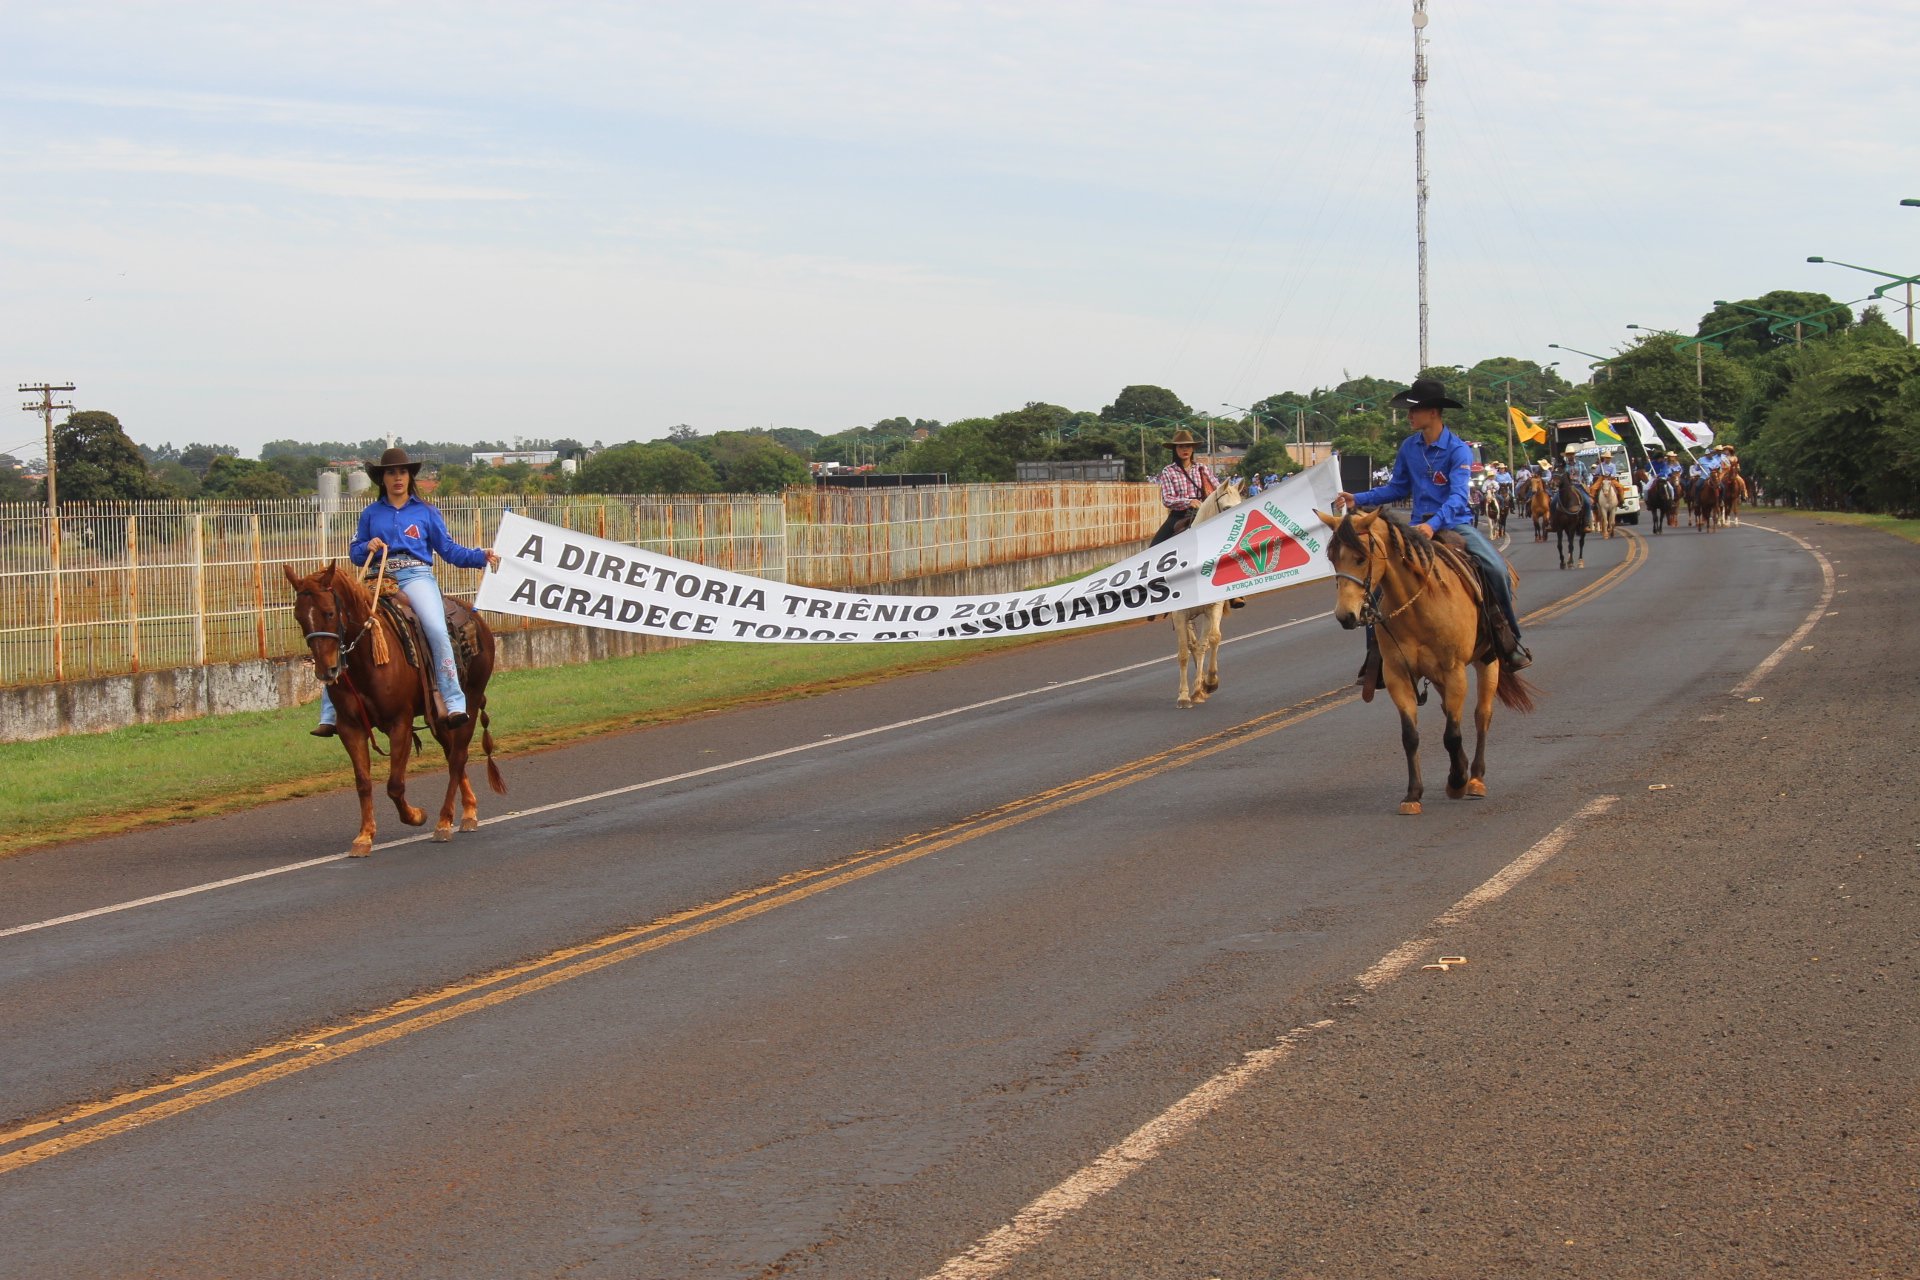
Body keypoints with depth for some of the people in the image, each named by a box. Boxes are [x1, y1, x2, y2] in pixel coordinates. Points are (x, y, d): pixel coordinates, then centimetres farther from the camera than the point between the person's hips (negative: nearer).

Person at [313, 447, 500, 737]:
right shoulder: (371, 513, 16)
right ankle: (330, 715, -4)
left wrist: (481, 556, 2)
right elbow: (354, 552, 17)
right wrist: (368, 548, -5)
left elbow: (448, 549, 13)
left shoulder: (426, 512, 12)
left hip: (417, 576, -2)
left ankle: (455, 705, -27)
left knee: (437, 631, -29)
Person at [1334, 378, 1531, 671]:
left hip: (1454, 523, -4)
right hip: (1419, 526, 4)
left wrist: (1434, 525, -40)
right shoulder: (1409, 447, 4)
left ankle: (1510, 640, -6)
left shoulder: (1458, 450, -12)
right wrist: (1358, 499, 1)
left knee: (1496, 568, -26)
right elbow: (1397, 488, 14)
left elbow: (1458, 496, -23)